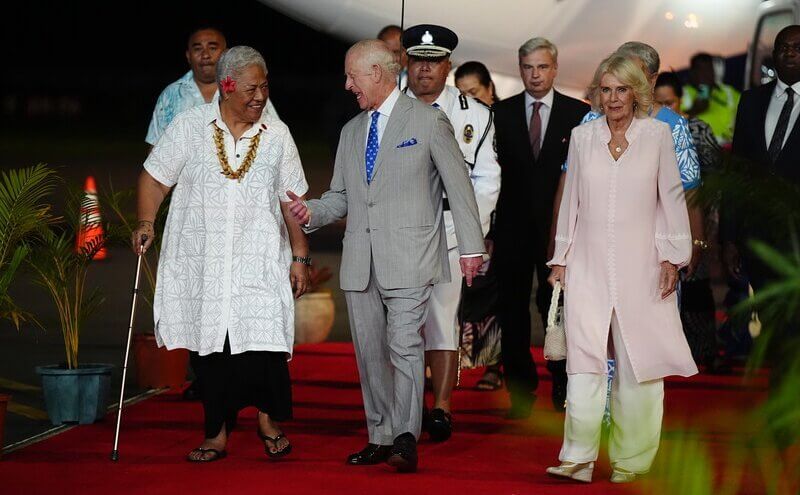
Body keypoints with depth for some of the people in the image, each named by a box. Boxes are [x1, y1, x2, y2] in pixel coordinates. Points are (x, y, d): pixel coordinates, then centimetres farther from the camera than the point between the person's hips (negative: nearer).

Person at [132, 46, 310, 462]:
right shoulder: (189, 127, 3)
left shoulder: (277, 135, 8)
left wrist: (300, 257, 6)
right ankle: (217, 434, 14)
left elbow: (291, 202, 9)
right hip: (200, 263, 0)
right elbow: (155, 178, 5)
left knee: (265, 340, -13)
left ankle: (268, 418, 7)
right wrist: (146, 223, -10)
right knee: (209, 346, 3)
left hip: (259, 261, 0)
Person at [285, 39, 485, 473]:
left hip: (407, 258, -6)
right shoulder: (351, 131, 18)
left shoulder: (428, 121, 1)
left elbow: (458, 186, 0)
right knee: (369, 353, 7)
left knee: (405, 347, -14)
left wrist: (471, 246, -3)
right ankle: (380, 438, 14)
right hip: (360, 259, 6)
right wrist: (312, 211, -1)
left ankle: (405, 440, -15)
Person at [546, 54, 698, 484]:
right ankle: (578, 459, -11)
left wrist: (673, 256, 1)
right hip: (588, 266, 1)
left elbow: (671, 197, 6)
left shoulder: (657, 135, 3)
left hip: (640, 266, -1)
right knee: (584, 358, -9)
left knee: (637, 361, 1)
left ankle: (631, 461, 9)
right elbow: (571, 201, 13)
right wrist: (560, 258, 12)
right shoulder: (582, 137, 8)